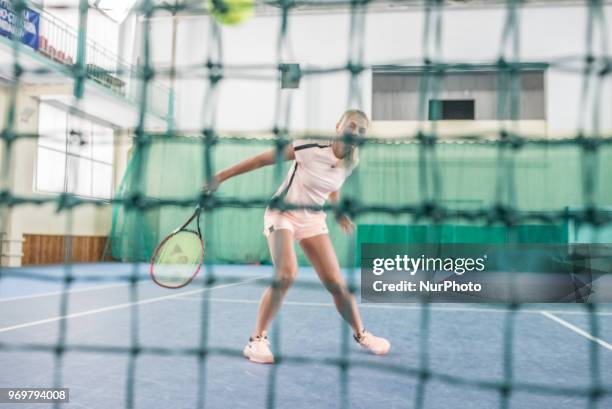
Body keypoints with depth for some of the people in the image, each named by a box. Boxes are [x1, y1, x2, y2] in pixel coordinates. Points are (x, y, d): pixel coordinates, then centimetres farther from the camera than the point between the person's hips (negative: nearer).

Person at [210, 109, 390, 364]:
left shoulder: (351, 163, -4)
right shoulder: (310, 148, -21)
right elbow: (261, 160, -15)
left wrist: (338, 213, 19)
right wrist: (221, 176, -14)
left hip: (313, 220, 5)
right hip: (282, 213, -5)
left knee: (336, 283, -1)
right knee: (286, 274, -27)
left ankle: (361, 334, 24)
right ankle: (257, 340, -10)